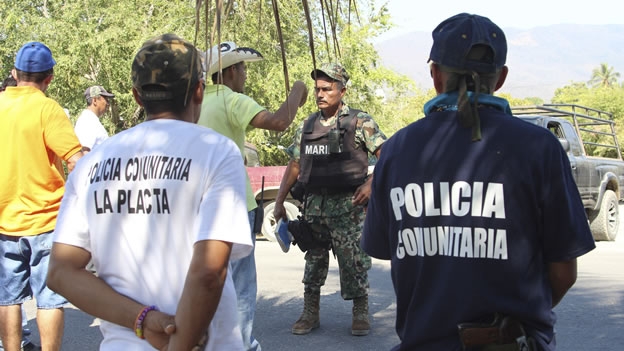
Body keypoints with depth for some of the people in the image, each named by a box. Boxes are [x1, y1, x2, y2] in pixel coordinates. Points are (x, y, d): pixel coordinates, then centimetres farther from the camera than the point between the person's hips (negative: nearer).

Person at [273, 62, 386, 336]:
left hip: (349, 204, -5)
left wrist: (371, 183, -19)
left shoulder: (359, 122, -5)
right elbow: (294, 165, 15)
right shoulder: (307, 126, 10)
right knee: (314, 260, 10)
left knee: (354, 260, -3)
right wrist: (279, 202, 9)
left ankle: (361, 314, 11)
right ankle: (310, 314, 20)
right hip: (314, 203, 5)